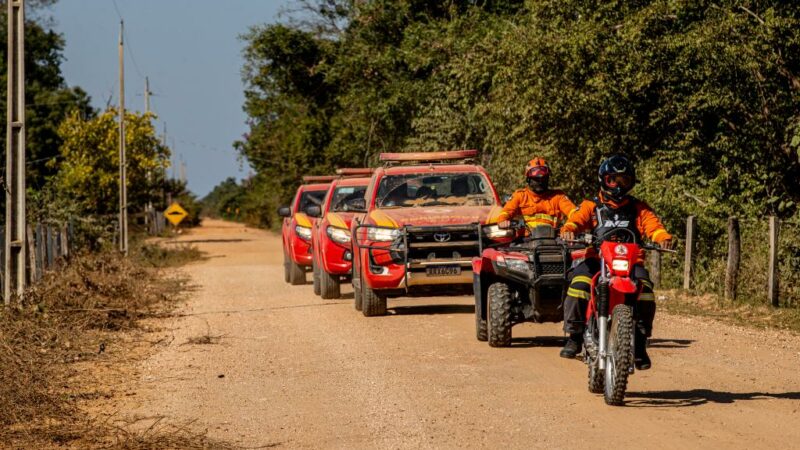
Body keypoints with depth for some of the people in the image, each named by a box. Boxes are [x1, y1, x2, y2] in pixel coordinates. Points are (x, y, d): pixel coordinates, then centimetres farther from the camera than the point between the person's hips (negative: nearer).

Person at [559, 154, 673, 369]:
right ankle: (574, 337, -20)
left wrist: (663, 237, -22)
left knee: (645, 287, -28)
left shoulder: (639, 208, 17)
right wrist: (568, 230, -28)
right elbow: (577, 220, -3)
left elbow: (653, 225, 1)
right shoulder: (591, 206, 14)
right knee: (579, 282, -30)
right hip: (596, 259, -1)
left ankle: (640, 343, -19)